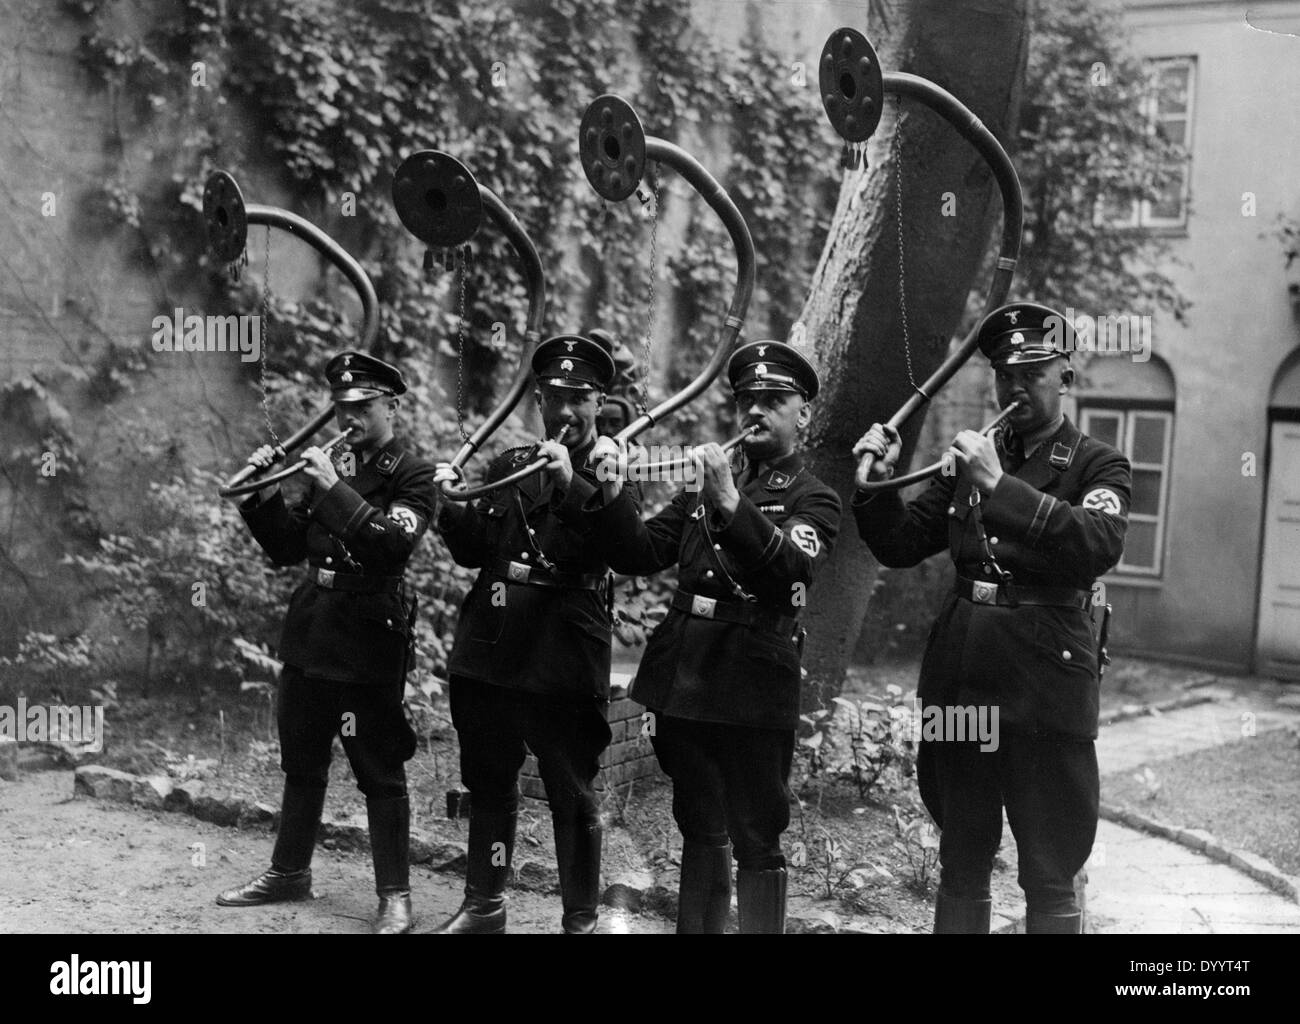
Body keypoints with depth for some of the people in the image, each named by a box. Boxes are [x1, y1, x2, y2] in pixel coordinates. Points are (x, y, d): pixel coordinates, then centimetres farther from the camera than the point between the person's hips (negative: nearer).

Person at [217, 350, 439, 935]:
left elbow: (394, 543, -23)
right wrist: (263, 496, 1)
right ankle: (289, 871, 33)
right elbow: (286, 549, 15)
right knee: (301, 759, 18)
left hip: (368, 640, -7)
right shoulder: (331, 466, 11)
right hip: (309, 629, 7)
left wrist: (333, 489, -25)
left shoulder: (413, 475, -6)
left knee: (379, 770, -1)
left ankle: (395, 896, 8)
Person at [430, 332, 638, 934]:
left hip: (563, 658, -5)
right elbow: (475, 552, 12)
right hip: (487, 650, 5)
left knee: (571, 795, 2)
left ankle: (580, 921, 15)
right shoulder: (507, 467, 14)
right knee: (488, 783, 16)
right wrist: (451, 505, -7)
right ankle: (484, 905, 32)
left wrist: (572, 487, -29)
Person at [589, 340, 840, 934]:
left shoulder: (812, 499, 1)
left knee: (756, 844, 0)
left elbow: (791, 566, -19)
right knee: (700, 831, 16)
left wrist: (730, 501, -32)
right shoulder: (703, 484, 16)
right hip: (682, 678, 5)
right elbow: (641, 555, 8)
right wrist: (613, 496, -10)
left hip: (753, 689, -5)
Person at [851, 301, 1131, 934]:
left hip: (1044, 688, -4)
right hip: (959, 682, 4)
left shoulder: (1098, 466, -1)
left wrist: (1001, 487, -27)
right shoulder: (972, 460, 12)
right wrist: (877, 485, -6)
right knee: (961, 868, 15)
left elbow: (1099, 544, -21)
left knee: (1049, 880, 2)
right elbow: (900, 546, 12)